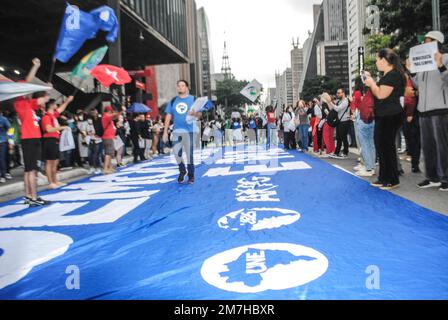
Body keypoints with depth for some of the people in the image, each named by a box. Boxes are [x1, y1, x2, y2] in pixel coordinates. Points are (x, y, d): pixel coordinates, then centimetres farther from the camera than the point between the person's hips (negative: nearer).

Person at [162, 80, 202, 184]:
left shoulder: (193, 99, 3)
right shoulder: (173, 101, 10)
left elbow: (200, 115, 2)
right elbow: (168, 117, 8)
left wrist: (195, 113, -22)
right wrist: (165, 132, 2)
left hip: (189, 131, -2)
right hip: (177, 131, 3)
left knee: (189, 154, 1)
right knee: (177, 153, 1)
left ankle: (191, 175, 16)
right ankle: (182, 171, 26)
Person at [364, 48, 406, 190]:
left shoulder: (393, 75, -14)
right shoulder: (388, 75, 18)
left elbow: (381, 94, -20)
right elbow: (379, 93, 21)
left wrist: (371, 83, -7)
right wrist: (371, 83, 12)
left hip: (390, 117, -10)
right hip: (383, 116, 10)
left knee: (387, 146, -7)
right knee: (381, 145, 13)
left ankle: (393, 180, 2)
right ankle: (384, 178, 21)